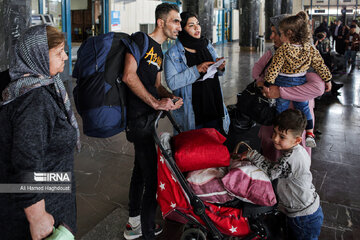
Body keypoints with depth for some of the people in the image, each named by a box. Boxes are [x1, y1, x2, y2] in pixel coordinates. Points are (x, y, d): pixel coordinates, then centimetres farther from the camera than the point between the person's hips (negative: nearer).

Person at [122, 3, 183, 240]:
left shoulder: (159, 53, 19)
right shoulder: (141, 40, -8)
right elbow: (129, 75, -19)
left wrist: (169, 97, 1)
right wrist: (155, 103, -22)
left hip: (150, 117, 10)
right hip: (140, 117, -10)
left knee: (141, 169, 18)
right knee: (153, 177, -7)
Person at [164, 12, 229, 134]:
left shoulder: (207, 46, 10)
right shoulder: (172, 54, -6)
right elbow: (172, 82, -17)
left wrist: (219, 67, -4)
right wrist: (196, 70, -23)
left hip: (213, 108, 5)